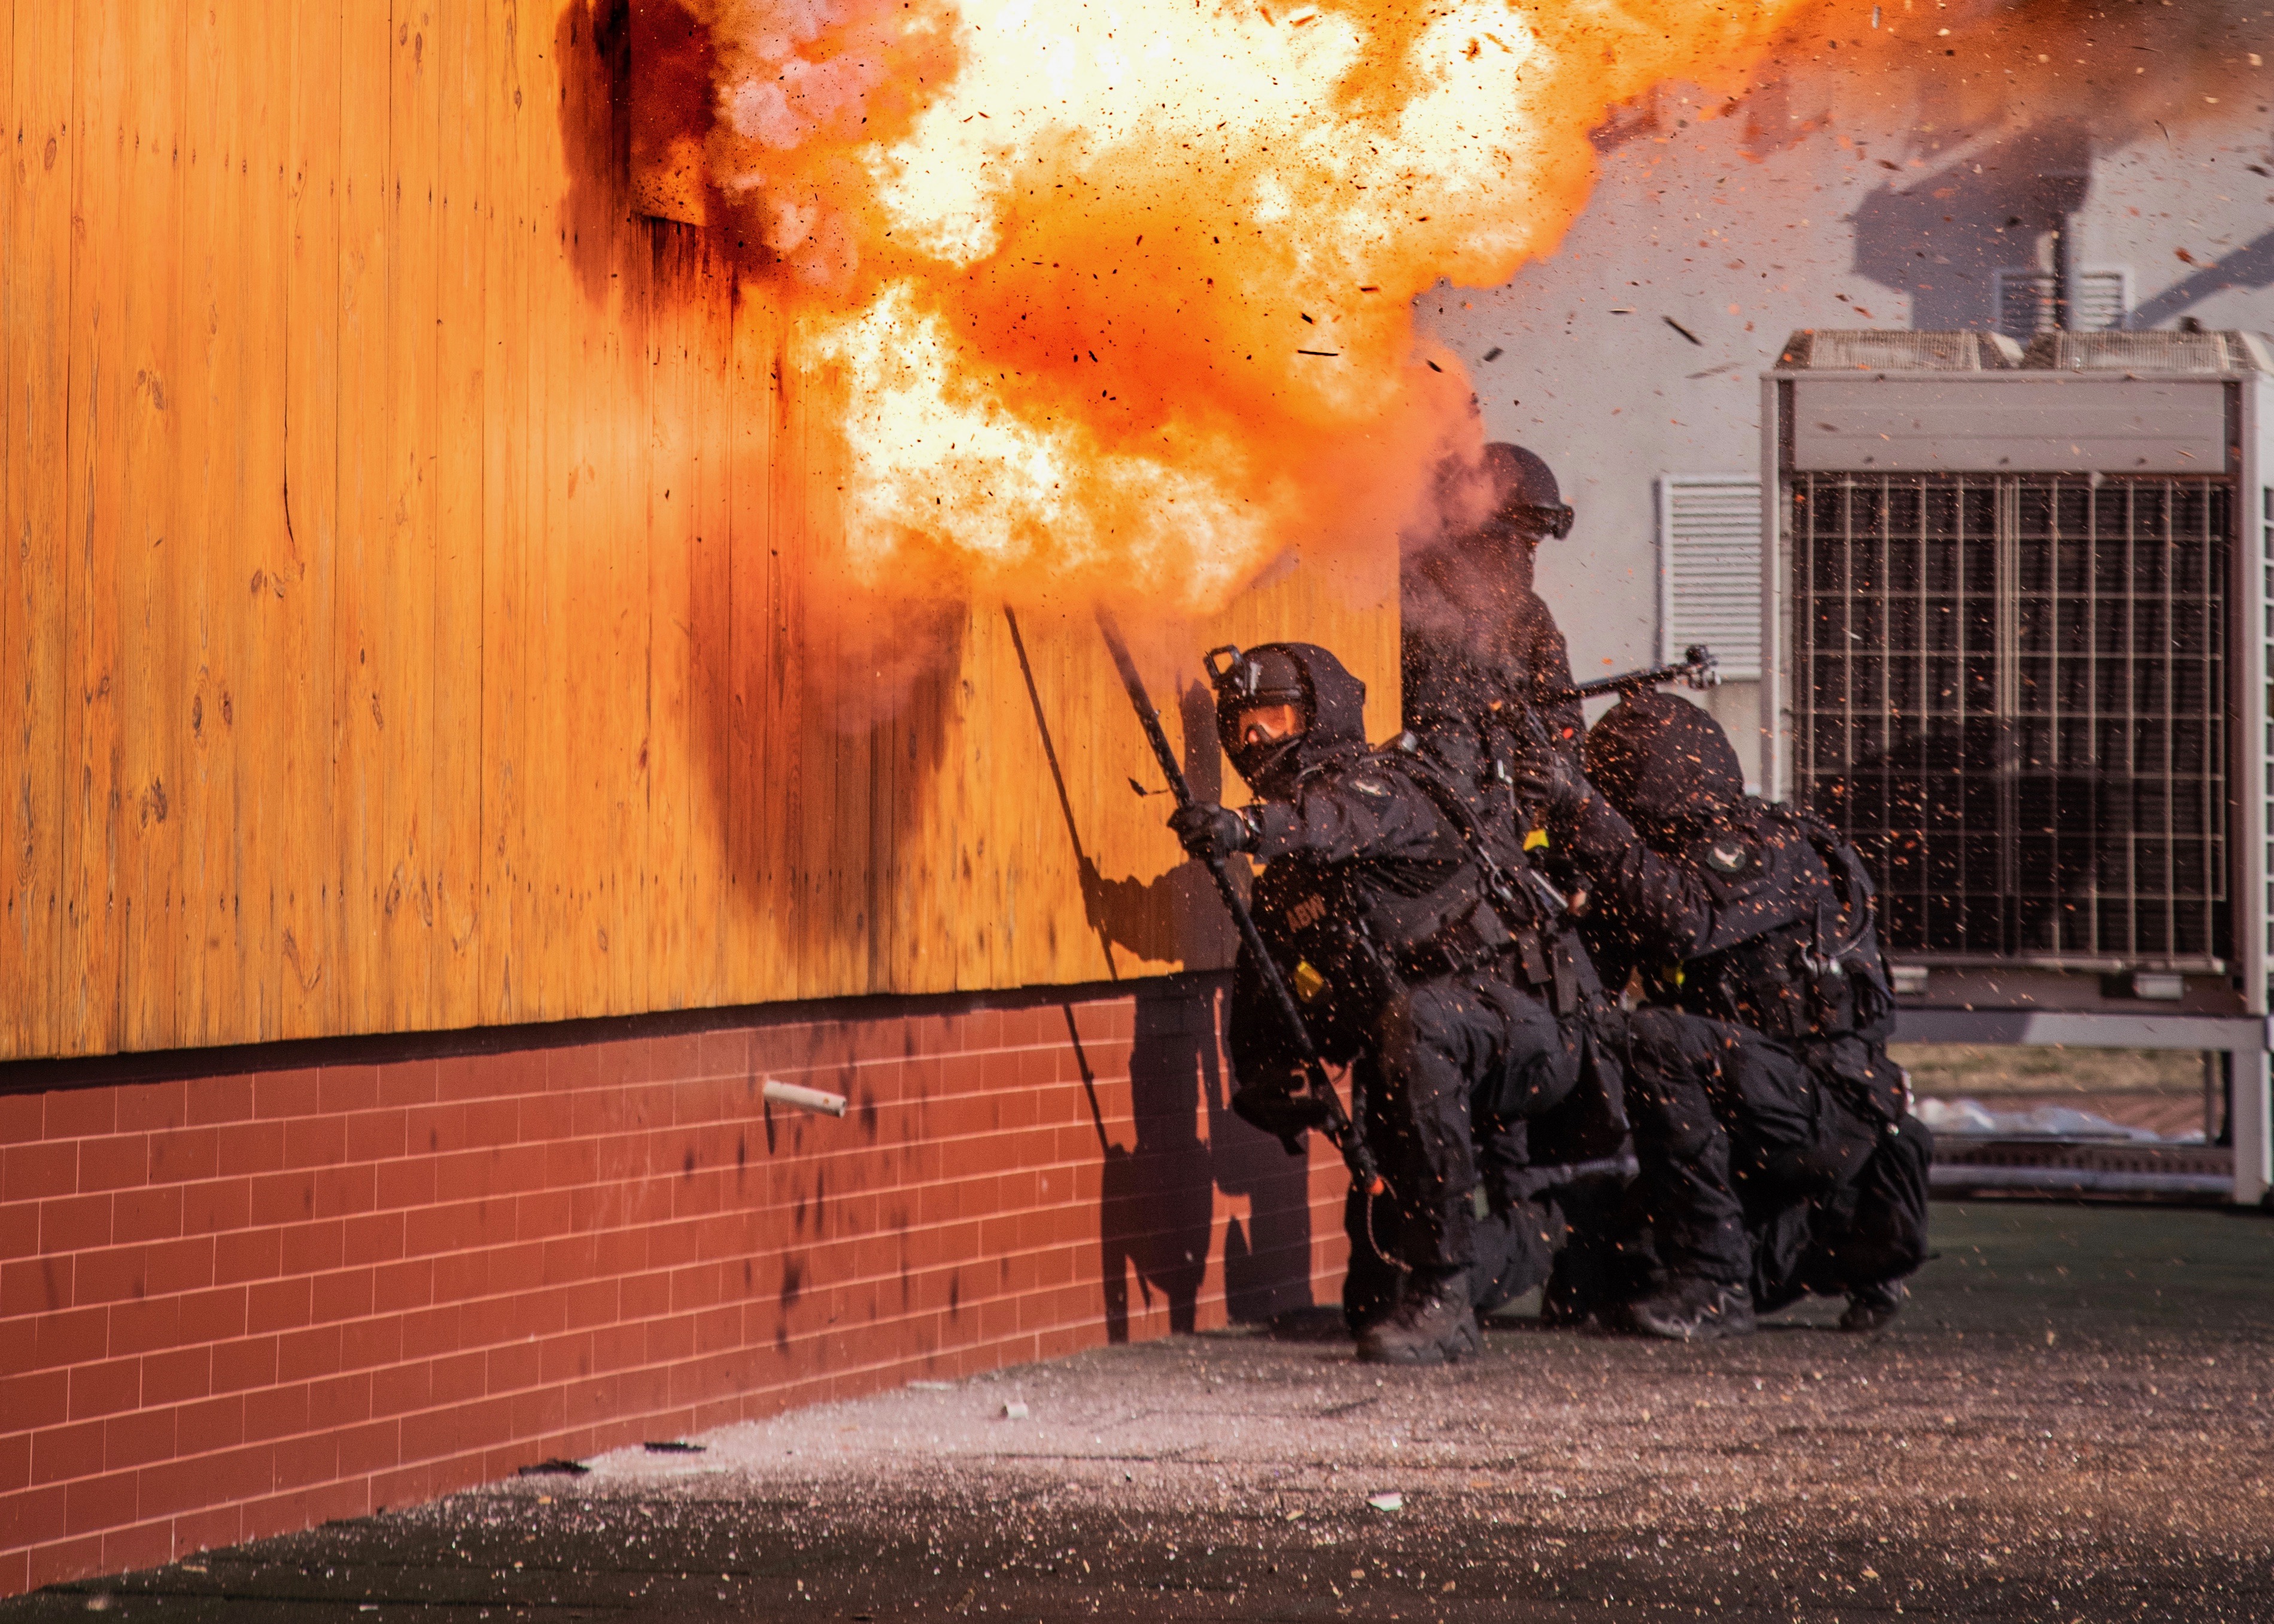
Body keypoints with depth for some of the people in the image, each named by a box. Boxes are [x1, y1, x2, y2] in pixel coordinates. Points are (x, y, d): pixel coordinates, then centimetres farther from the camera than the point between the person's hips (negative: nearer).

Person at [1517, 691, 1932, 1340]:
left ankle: (1711, 1283, -25)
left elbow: (1684, 922, -32)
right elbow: (1601, 967, 13)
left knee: (1657, 1039, -30)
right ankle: (1854, 1245, 21)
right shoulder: (1686, 855, 15)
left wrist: (1580, 811, -31)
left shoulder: (1767, 847, -13)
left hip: (1826, 1108, -10)